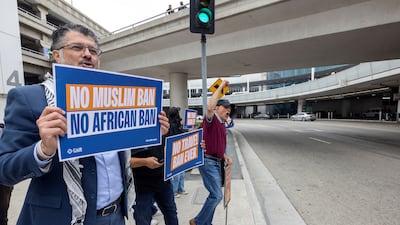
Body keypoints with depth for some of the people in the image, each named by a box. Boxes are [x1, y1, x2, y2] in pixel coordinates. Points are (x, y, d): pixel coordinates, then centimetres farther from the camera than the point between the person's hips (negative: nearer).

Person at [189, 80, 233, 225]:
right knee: (217, 195, -7)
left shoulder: (222, 125, 16)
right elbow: (209, 107, -35)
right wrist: (221, 87, -25)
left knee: (214, 195, 16)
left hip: (217, 162, 9)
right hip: (208, 162, -9)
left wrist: (225, 157, 7)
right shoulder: (211, 119, -10)